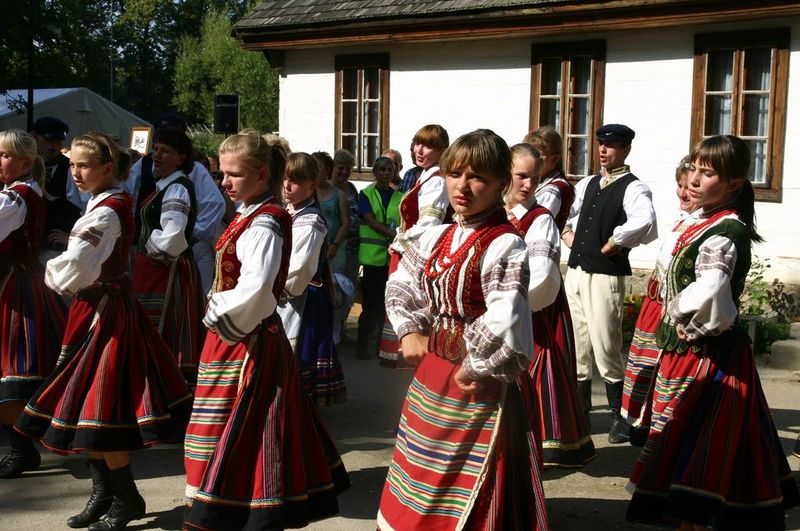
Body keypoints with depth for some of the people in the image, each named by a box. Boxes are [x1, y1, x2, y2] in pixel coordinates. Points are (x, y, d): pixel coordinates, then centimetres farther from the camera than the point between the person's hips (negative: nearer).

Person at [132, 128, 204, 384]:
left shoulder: (177, 188, -15)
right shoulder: (165, 184, 15)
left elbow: (171, 238, -27)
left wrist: (151, 249, -11)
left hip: (167, 271, -10)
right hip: (157, 269, 10)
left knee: (162, 336, -5)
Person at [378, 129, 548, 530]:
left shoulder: (503, 245, -19)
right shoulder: (437, 237, 5)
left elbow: (505, 324, -29)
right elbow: (400, 284, 17)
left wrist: (474, 369, -19)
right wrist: (410, 331, 5)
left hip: (478, 385, -7)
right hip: (431, 374, 8)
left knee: (469, 489, 5)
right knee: (425, 478, 21)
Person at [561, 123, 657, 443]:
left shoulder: (633, 189, -10)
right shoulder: (587, 184, 14)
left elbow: (644, 223, -30)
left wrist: (611, 245, -18)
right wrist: (566, 232, 11)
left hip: (605, 275, -7)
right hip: (575, 271, 8)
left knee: (605, 348, -5)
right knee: (576, 346, 14)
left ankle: (618, 416, 9)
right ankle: (580, 411, 28)